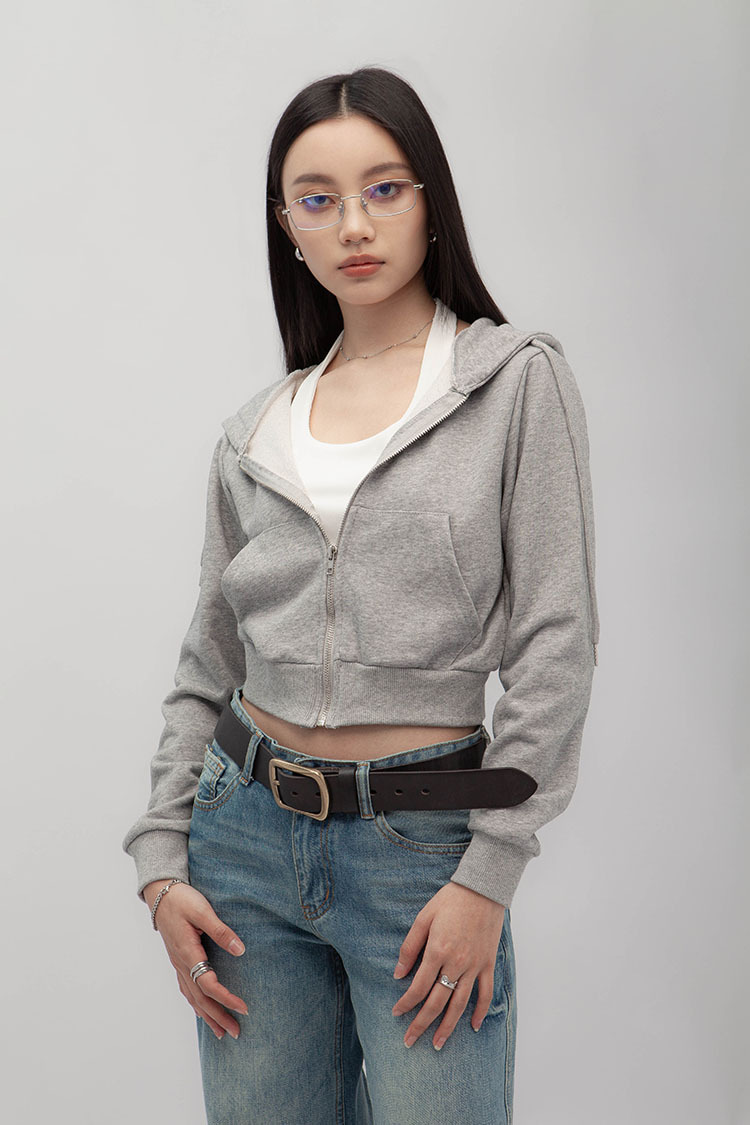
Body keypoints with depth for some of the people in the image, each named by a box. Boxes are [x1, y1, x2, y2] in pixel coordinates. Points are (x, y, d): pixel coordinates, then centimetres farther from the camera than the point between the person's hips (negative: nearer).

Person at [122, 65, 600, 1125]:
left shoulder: (518, 381, -4)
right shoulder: (257, 429, 7)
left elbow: (555, 643, -7)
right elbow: (208, 661, 11)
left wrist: (487, 876, -11)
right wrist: (163, 861, 4)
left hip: (423, 843, -3)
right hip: (247, 830, 4)